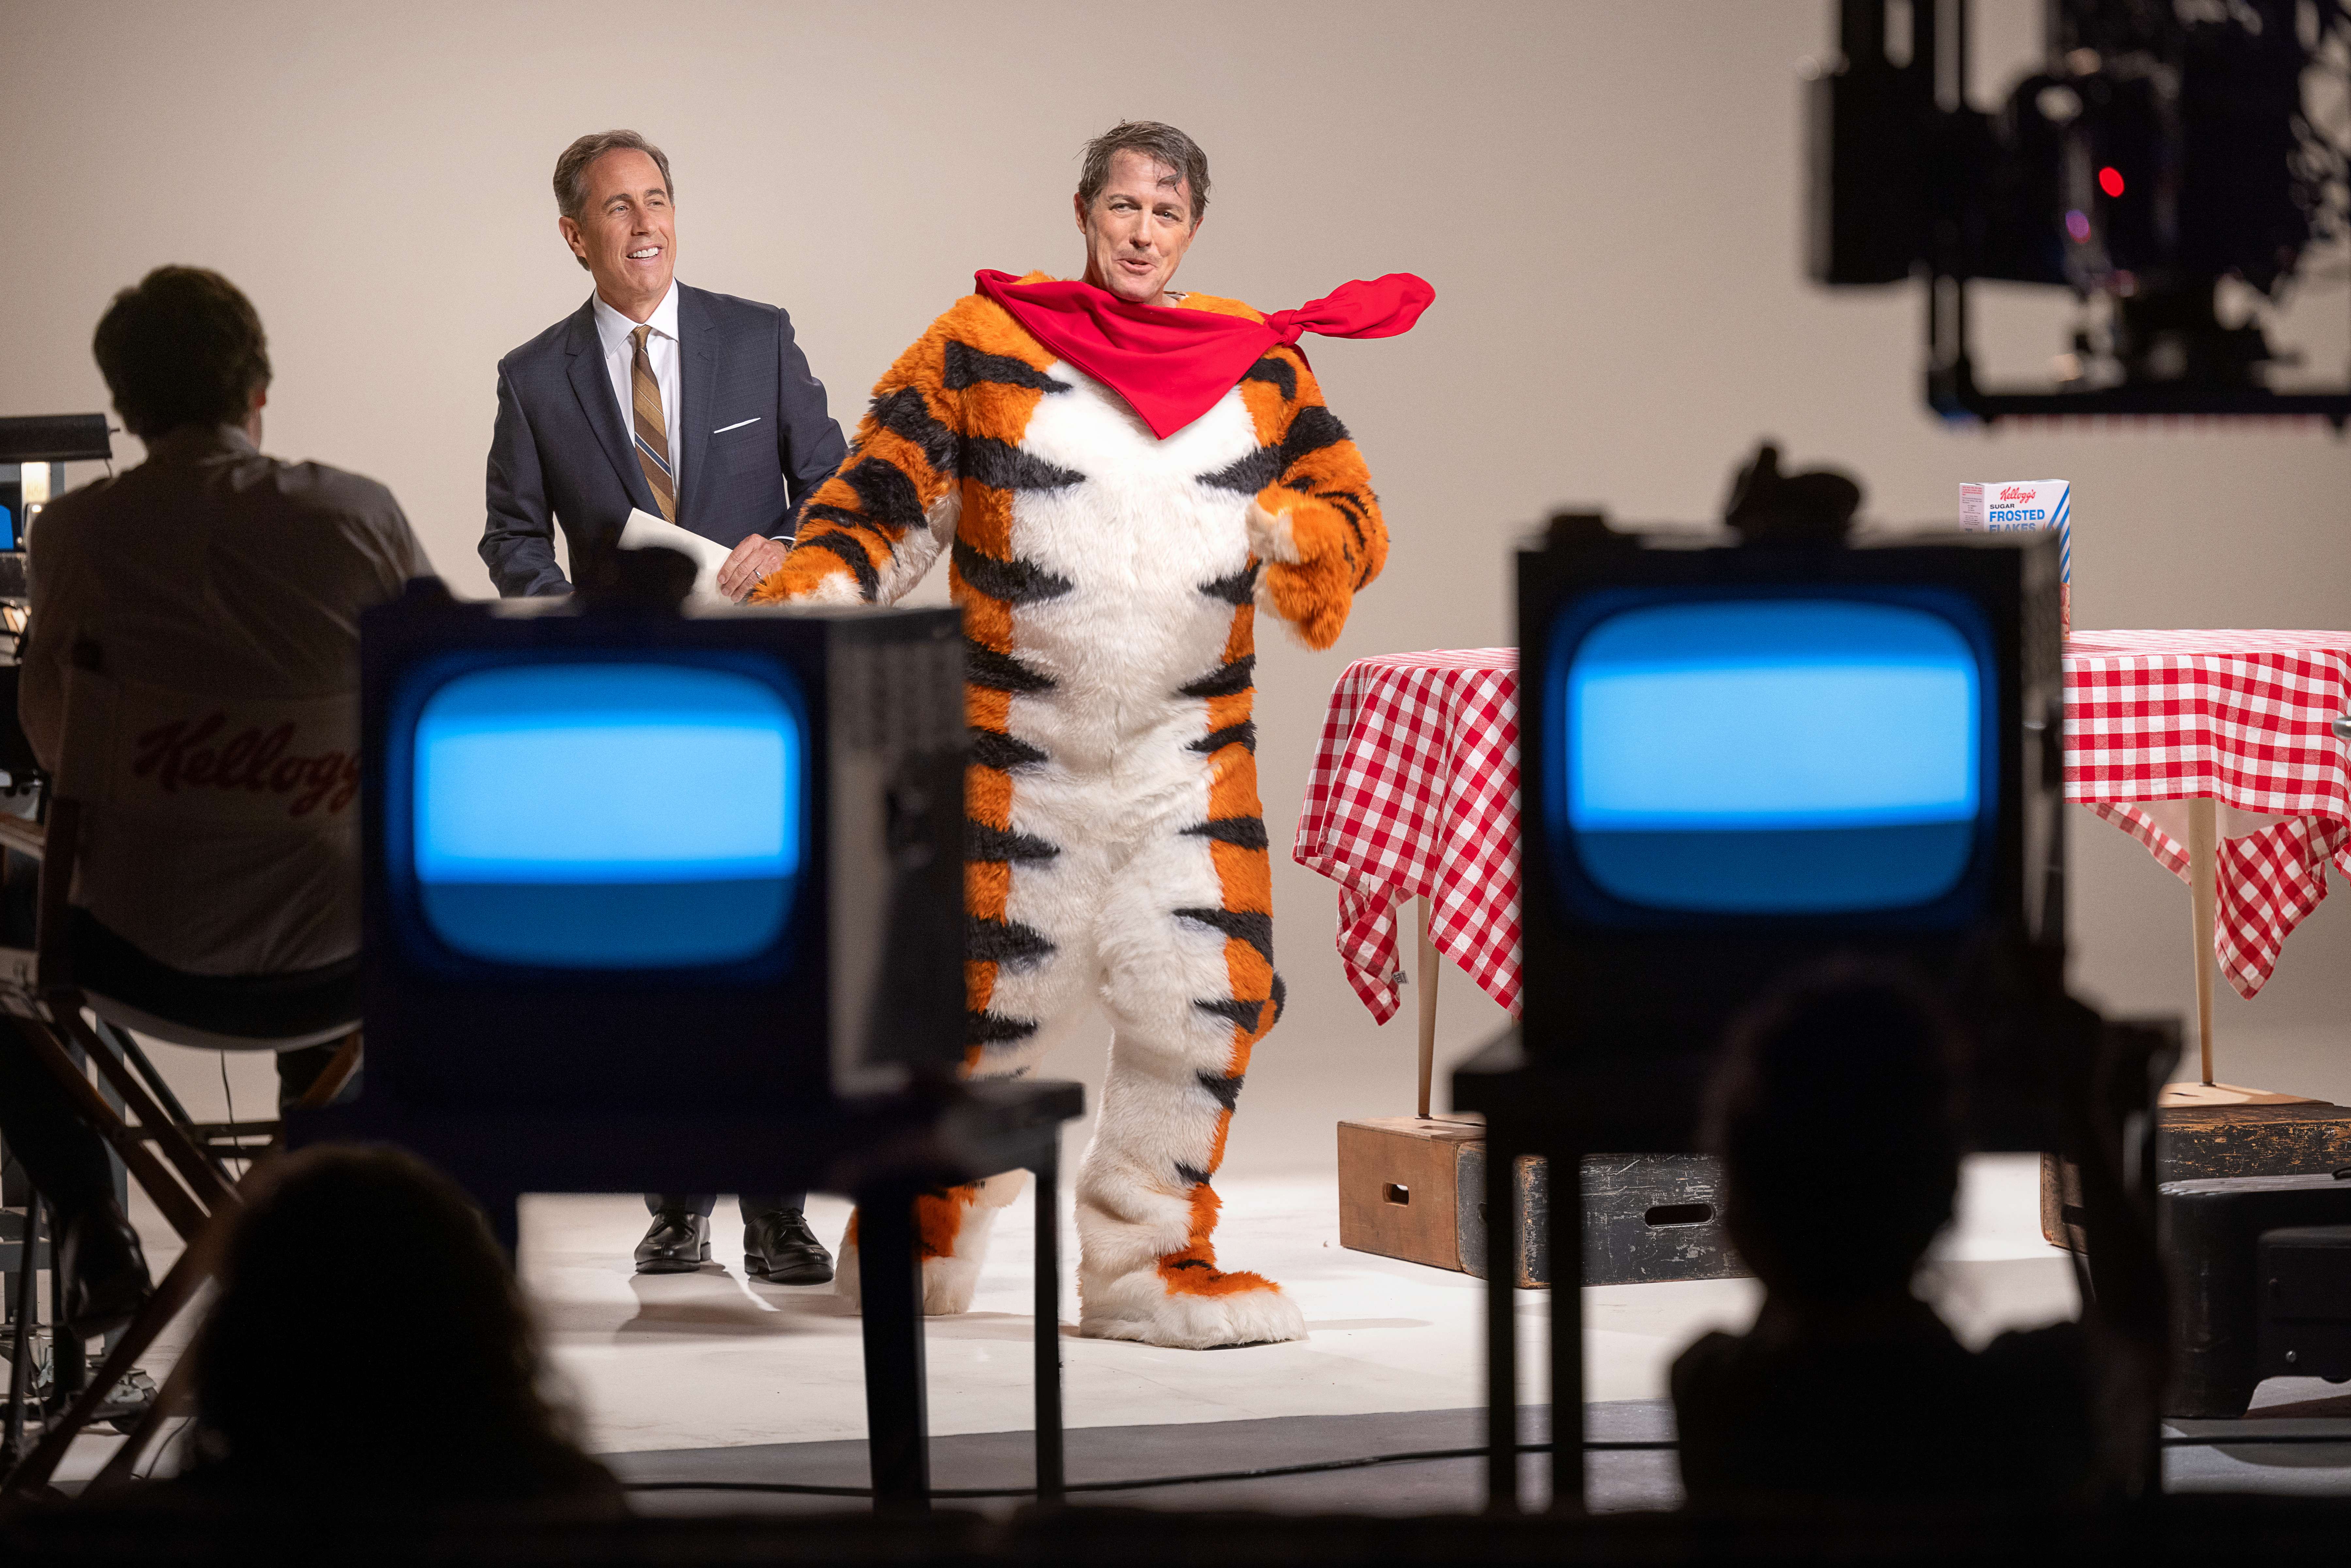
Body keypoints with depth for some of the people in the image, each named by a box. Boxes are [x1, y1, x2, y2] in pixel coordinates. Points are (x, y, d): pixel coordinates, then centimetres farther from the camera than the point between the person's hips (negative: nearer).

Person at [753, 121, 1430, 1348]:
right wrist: (796, 609, -15)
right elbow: (877, 502, 1)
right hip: (1019, 750, -3)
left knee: (1203, 995, -4)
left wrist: (1296, 531, -13)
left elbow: (1353, 521, 10)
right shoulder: (982, 347, 0)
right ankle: (922, 1225, 26)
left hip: (1193, 753, 3)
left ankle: (1142, 1262, 11)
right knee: (993, 991, 2)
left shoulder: (1260, 365, 9)